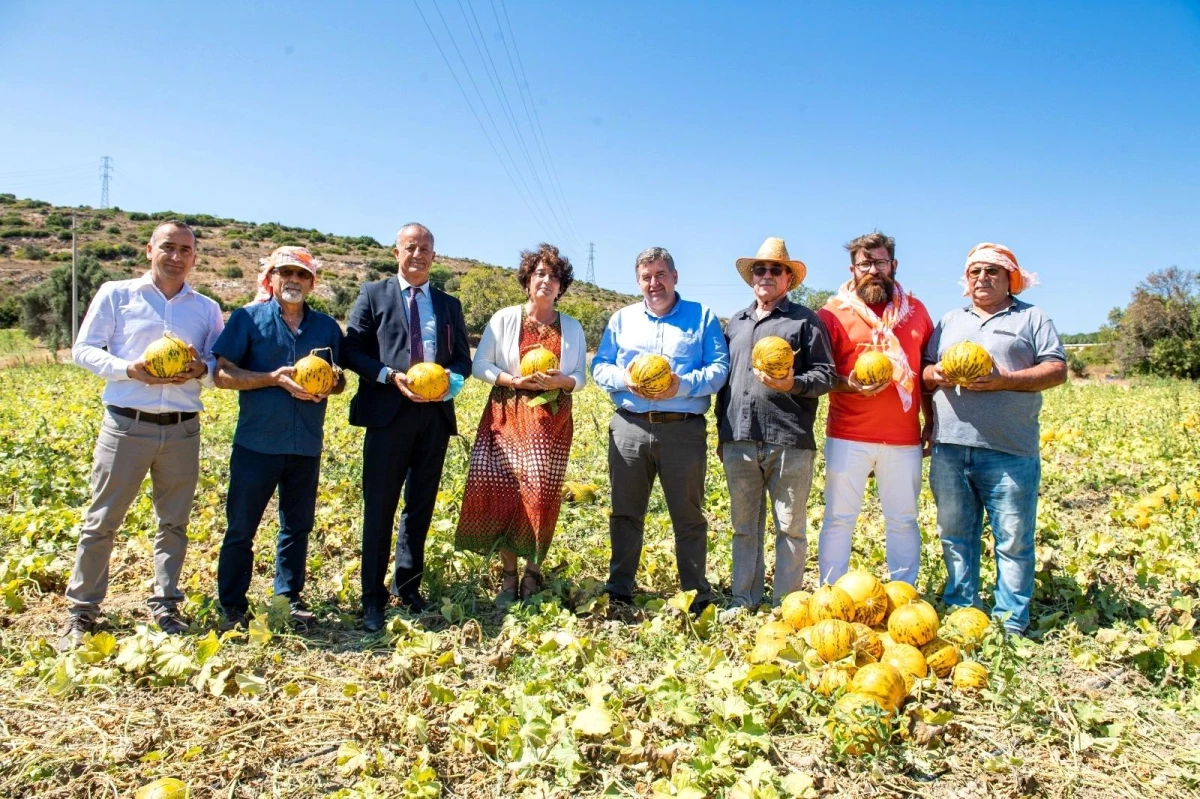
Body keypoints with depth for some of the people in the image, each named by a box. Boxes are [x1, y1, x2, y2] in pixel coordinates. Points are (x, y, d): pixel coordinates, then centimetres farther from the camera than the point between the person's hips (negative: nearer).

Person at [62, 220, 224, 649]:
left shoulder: (207, 309, 9)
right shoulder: (116, 294, 4)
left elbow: (222, 364, 10)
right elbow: (83, 349, 3)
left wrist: (200, 369, -13)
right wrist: (129, 369, -15)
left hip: (182, 430, 2)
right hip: (125, 424, -2)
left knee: (174, 523, 9)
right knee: (101, 521, 4)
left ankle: (164, 606, 21)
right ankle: (81, 610, 17)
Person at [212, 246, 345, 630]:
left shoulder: (326, 325, 10)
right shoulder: (248, 318, 0)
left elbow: (340, 380, 16)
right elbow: (222, 374, -6)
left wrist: (332, 382, -8)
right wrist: (275, 378, -17)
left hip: (306, 445, 3)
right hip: (257, 443, -3)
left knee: (297, 526, 12)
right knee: (240, 527, 5)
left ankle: (289, 598, 26)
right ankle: (232, 606, 18)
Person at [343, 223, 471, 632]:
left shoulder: (449, 304, 15)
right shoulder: (373, 294, 7)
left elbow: (463, 359, 13)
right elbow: (351, 351, 1)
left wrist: (448, 377, -10)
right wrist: (391, 376, -14)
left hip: (434, 414, 3)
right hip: (388, 412, -3)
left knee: (420, 507, 11)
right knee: (379, 507, 0)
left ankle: (408, 587, 25)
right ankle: (373, 598, 11)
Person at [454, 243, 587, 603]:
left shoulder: (572, 328, 10)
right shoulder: (504, 319, 4)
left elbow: (580, 378, 9)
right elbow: (479, 365, 1)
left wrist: (560, 381, -12)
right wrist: (514, 380, -14)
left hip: (551, 421, 1)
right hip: (507, 415, -1)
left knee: (542, 494, -6)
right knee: (503, 491, -5)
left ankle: (533, 571, 11)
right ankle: (509, 574, 9)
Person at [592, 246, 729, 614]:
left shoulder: (703, 317, 7)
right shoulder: (622, 318, 15)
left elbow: (719, 368, -2)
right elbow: (600, 366, 10)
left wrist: (682, 385, -18)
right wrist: (624, 380, -11)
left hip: (684, 430, -2)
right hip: (629, 428, 3)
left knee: (688, 515, 4)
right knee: (625, 513, 9)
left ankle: (697, 596, 16)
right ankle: (619, 591, 21)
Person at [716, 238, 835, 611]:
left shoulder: (805, 320, 6)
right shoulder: (735, 323, 21)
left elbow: (826, 375, 0)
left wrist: (792, 385, -20)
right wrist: (722, 433, 20)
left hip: (789, 441, -4)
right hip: (739, 441, 5)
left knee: (791, 528, 2)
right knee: (744, 528, 11)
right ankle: (744, 603, 21)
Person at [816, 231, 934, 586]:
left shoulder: (915, 310, 11)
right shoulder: (833, 313, 0)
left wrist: (931, 420, 11)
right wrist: (849, 385, -18)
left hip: (904, 438, 3)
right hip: (847, 437, -2)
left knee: (903, 520, 10)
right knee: (839, 518, 4)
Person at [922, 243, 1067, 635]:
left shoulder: (1033, 318, 10)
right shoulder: (949, 321, 21)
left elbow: (1057, 370, 0)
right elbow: (924, 373, 19)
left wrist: (1004, 380, -14)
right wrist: (936, 375, -5)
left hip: (1009, 452, -3)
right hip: (950, 448, 4)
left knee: (1013, 540, 1)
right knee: (955, 535, 8)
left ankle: (1012, 624, 11)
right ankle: (960, 612, 20)